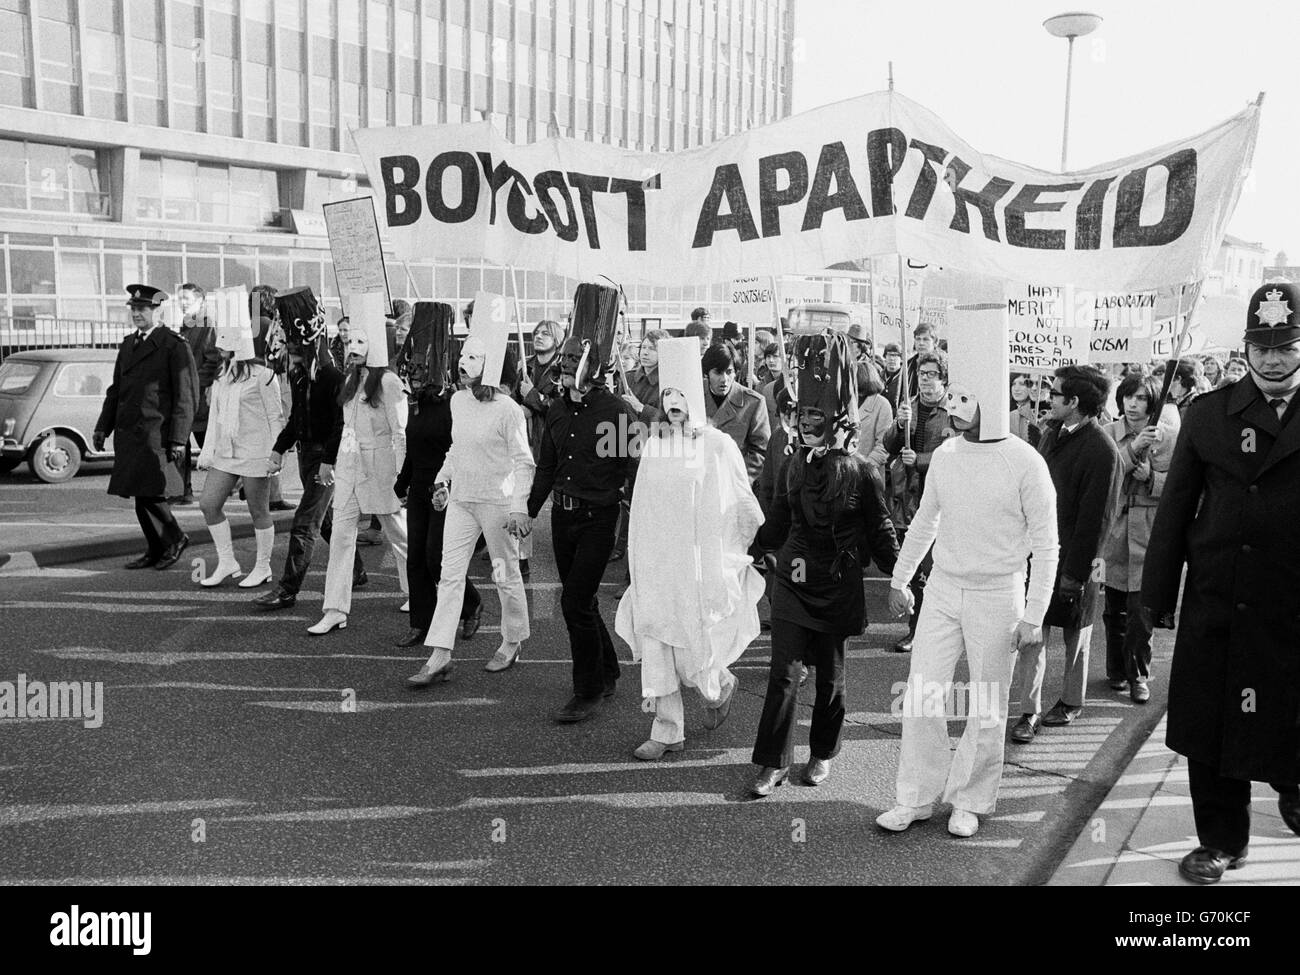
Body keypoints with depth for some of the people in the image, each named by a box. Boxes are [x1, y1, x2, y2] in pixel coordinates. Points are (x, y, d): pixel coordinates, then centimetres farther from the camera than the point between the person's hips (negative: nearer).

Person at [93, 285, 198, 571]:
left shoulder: (174, 346, -6)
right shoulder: (128, 344, 17)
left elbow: (185, 396, -9)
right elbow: (116, 389, 22)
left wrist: (178, 439, -13)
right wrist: (103, 427, 14)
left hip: (156, 433, -7)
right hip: (128, 433, 7)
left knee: (149, 493, -12)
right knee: (141, 495, 9)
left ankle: (175, 538, 10)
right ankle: (155, 550, 19)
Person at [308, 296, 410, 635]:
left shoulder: (388, 382, -11)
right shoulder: (351, 379, 11)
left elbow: (400, 433, -12)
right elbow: (347, 427, 17)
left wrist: (401, 476, -15)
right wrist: (332, 464, 15)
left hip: (378, 464, -6)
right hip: (348, 466, 7)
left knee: (397, 533, 9)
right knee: (340, 535, 0)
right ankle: (336, 610, 3)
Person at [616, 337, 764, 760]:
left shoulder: (718, 446, -7)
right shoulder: (653, 443, 5)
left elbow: (744, 504, 1)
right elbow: (642, 508, 11)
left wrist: (761, 547, 6)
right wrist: (638, 560, 12)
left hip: (700, 562, -4)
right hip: (656, 562, 4)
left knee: (695, 649, 2)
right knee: (654, 644, 3)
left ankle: (720, 686, 37)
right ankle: (667, 732, 16)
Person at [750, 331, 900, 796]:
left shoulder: (863, 474, -8)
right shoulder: (792, 467, 2)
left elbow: (881, 531, -1)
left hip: (837, 590, -2)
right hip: (792, 583, 2)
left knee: (830, 675, 12)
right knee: (783, 674, -1)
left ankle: (823, 754, 30)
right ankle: (773, 762, 8)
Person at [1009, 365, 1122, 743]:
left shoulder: (1102, 451, -17)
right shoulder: (1052, 434, 7)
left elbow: (1095, 518, -17)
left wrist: (1075, 573, -16)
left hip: (1073, 559, -6)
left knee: (1075, 634, 13)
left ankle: (1071, 701, 31)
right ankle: (1029, 710, 10)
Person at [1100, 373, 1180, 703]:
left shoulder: (1167, 435, -1)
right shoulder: (1108, 432, 1)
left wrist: (1152, 477, -15)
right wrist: (1133, 448, -21)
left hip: (1148, 530, -1)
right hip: (1113, 526, 1)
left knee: (1141, 609, -3)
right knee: (1114, 607, 10)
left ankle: (1138, 675, 13)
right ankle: (1116, 670, 27)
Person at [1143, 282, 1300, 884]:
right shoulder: (1209, 413, 2)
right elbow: (1175, 507, 3)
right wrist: (1159, 595, 2)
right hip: (1215, 605, 1)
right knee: (1210, 726, 11)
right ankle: (1221, 840, 29)